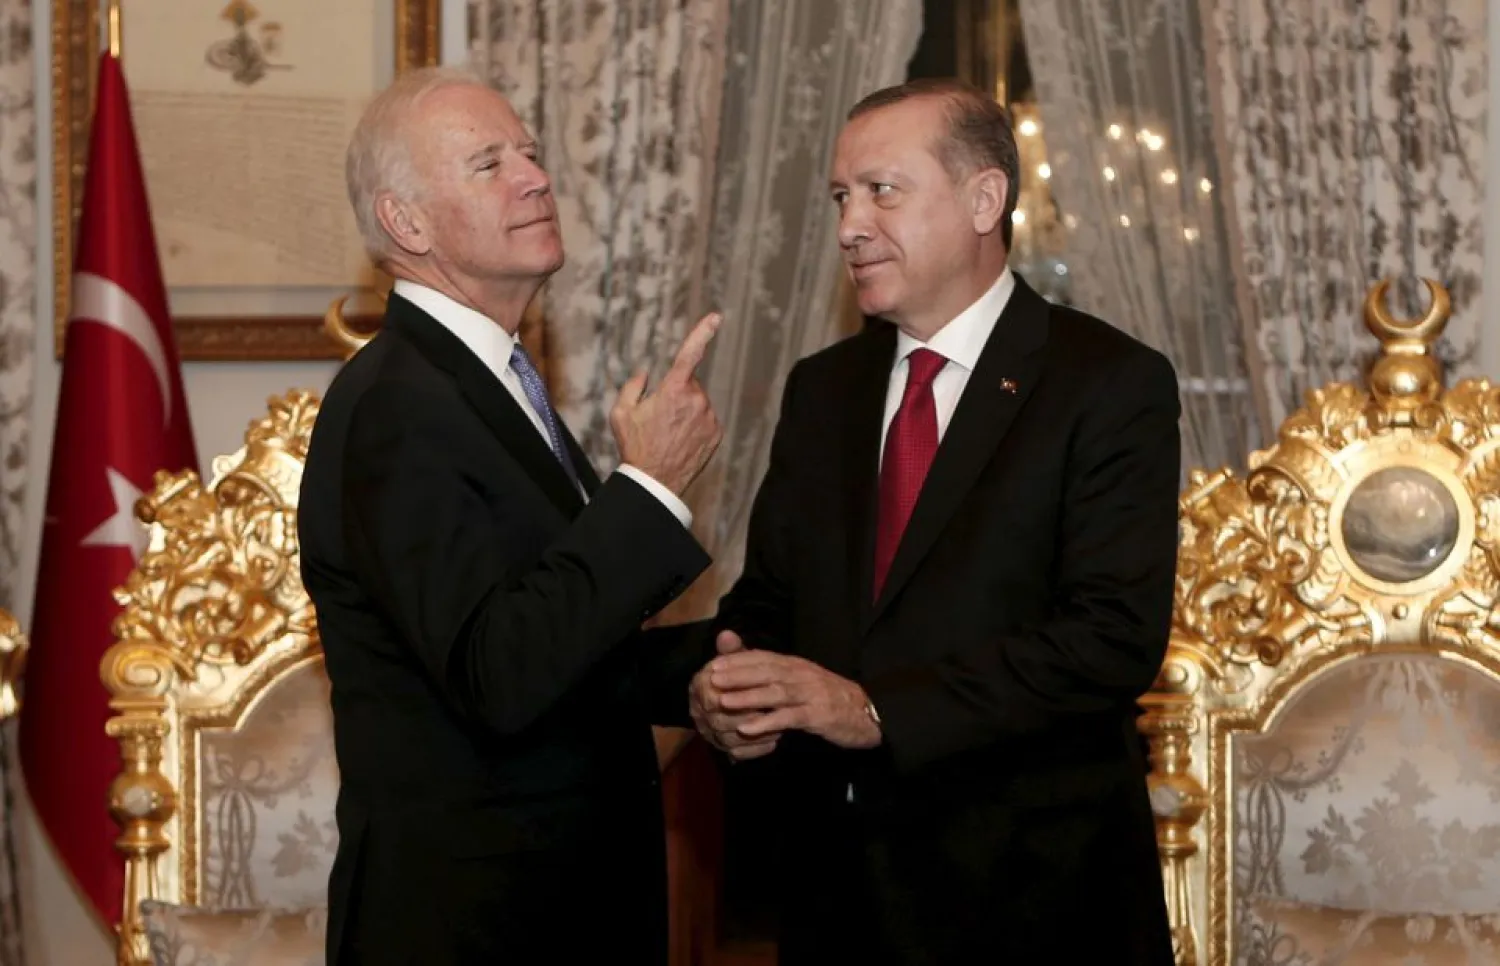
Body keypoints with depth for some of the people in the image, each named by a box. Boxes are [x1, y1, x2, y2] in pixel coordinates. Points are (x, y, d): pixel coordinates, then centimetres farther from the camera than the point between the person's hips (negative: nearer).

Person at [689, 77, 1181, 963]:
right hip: (838, 881, 5)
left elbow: (1115, 637, -18)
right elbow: (768, 596, 13)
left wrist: (875, 709, -24)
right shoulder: (822, 390, 11)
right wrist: (730, 684, -11)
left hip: (1032, 891, -5)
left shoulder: (1113, 385, -9)